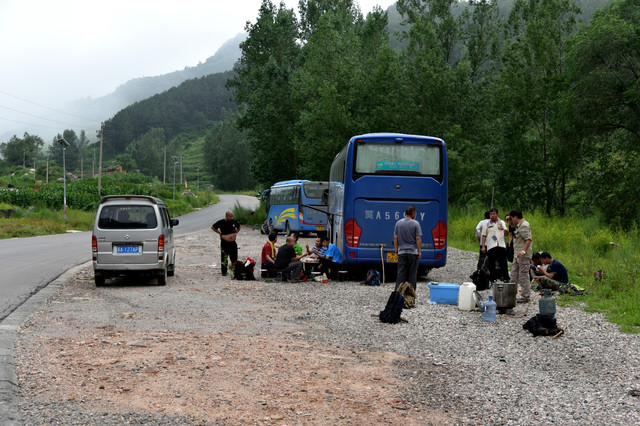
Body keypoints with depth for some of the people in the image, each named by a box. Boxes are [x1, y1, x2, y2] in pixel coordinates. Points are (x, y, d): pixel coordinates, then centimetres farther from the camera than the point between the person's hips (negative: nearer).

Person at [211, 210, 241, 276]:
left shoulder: (234, 222, 2)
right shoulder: (221, 222, -8)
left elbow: (239, 227, 24)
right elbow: (212, 227, 4)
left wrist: (236, 233, 8)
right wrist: (220, 233, -2)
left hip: (233, 243, 3)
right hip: (224, 243, -3)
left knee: (234, 258, 5)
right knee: (224, 258, 2)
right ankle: (224, 272, 11)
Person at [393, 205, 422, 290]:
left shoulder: (398, 223, 2)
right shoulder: (416, 223, -8)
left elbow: (395, 237, 4)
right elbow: (418, 239, -9)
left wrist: (396, 249, 12)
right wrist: (419, 251, -3)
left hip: (402, 252, 3)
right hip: (413, 251, -3)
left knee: (401, 272, 4)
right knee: (412, 273, 3)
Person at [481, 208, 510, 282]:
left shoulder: (502, 223, 15)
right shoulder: (486, 224, 10)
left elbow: (506, 234, 18)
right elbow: (484, 235, 7)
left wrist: (506, 231, -7)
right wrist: (483, 246, -2)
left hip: (501, 245, 1)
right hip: (491, 247, -1)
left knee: (503, 263, -2)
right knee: (491, 264, 0)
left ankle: (505, 278, 1)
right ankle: (493, 279, 7)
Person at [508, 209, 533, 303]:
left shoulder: (524, 225, -15)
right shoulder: (519, 225, 17)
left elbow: (528, 239, -24)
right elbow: (513, 226, 42)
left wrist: (523, 251, -34)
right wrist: (509, 221, 24)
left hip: (523, 256, -11)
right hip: (517, 255, 11)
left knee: (523, 276, -7)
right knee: (514, 275, 14)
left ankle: (525, 297, -3)